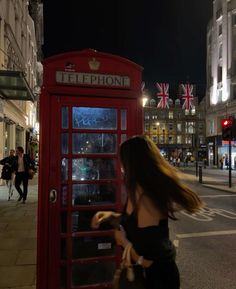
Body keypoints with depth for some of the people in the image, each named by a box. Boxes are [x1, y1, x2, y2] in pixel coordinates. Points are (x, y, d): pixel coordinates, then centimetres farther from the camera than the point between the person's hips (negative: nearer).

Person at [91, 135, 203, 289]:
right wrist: (112, 216, -3)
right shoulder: (138, 193, -4)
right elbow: (133, 221, 13)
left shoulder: (146, 200, -33)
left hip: (156, 276, -8)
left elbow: (145, 260, -28)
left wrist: (123, 240, -14)